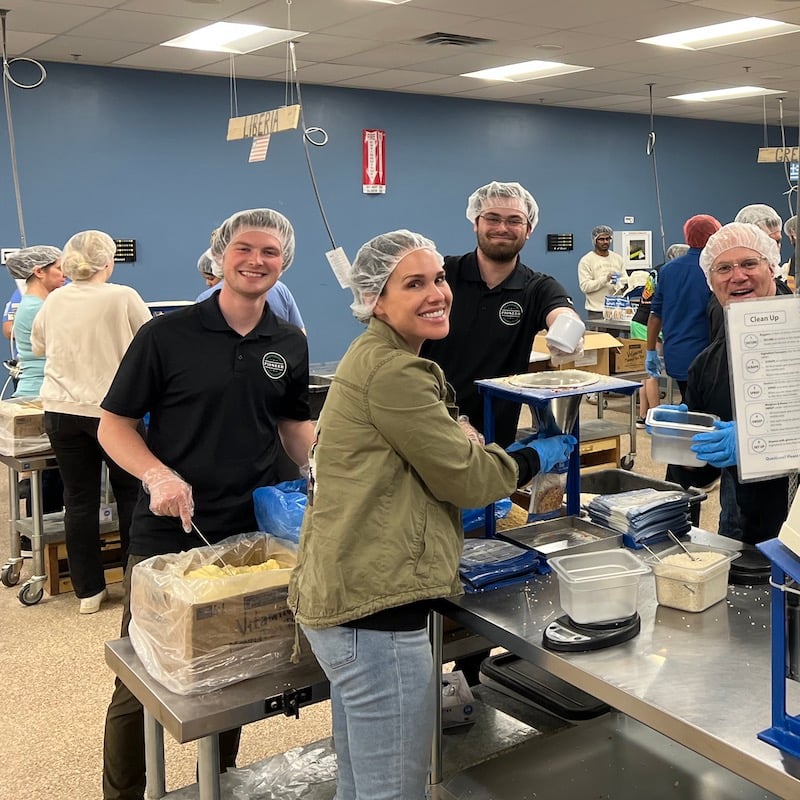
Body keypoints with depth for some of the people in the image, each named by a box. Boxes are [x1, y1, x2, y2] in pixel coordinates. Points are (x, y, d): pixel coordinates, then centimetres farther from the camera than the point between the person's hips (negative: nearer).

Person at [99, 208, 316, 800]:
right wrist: (157, 474, -22)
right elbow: (114, 426, -5)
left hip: (254, 535, 4)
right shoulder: (167, 335, -8)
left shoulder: (290, 345, 4)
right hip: (167, 536, -3)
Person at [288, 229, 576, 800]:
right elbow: (461, 476, -10)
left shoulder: (374, 358, 17)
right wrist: (536, 459, 5)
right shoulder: (392, 372, -16)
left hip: (344, 598, 11)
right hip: (376, 609, -11)